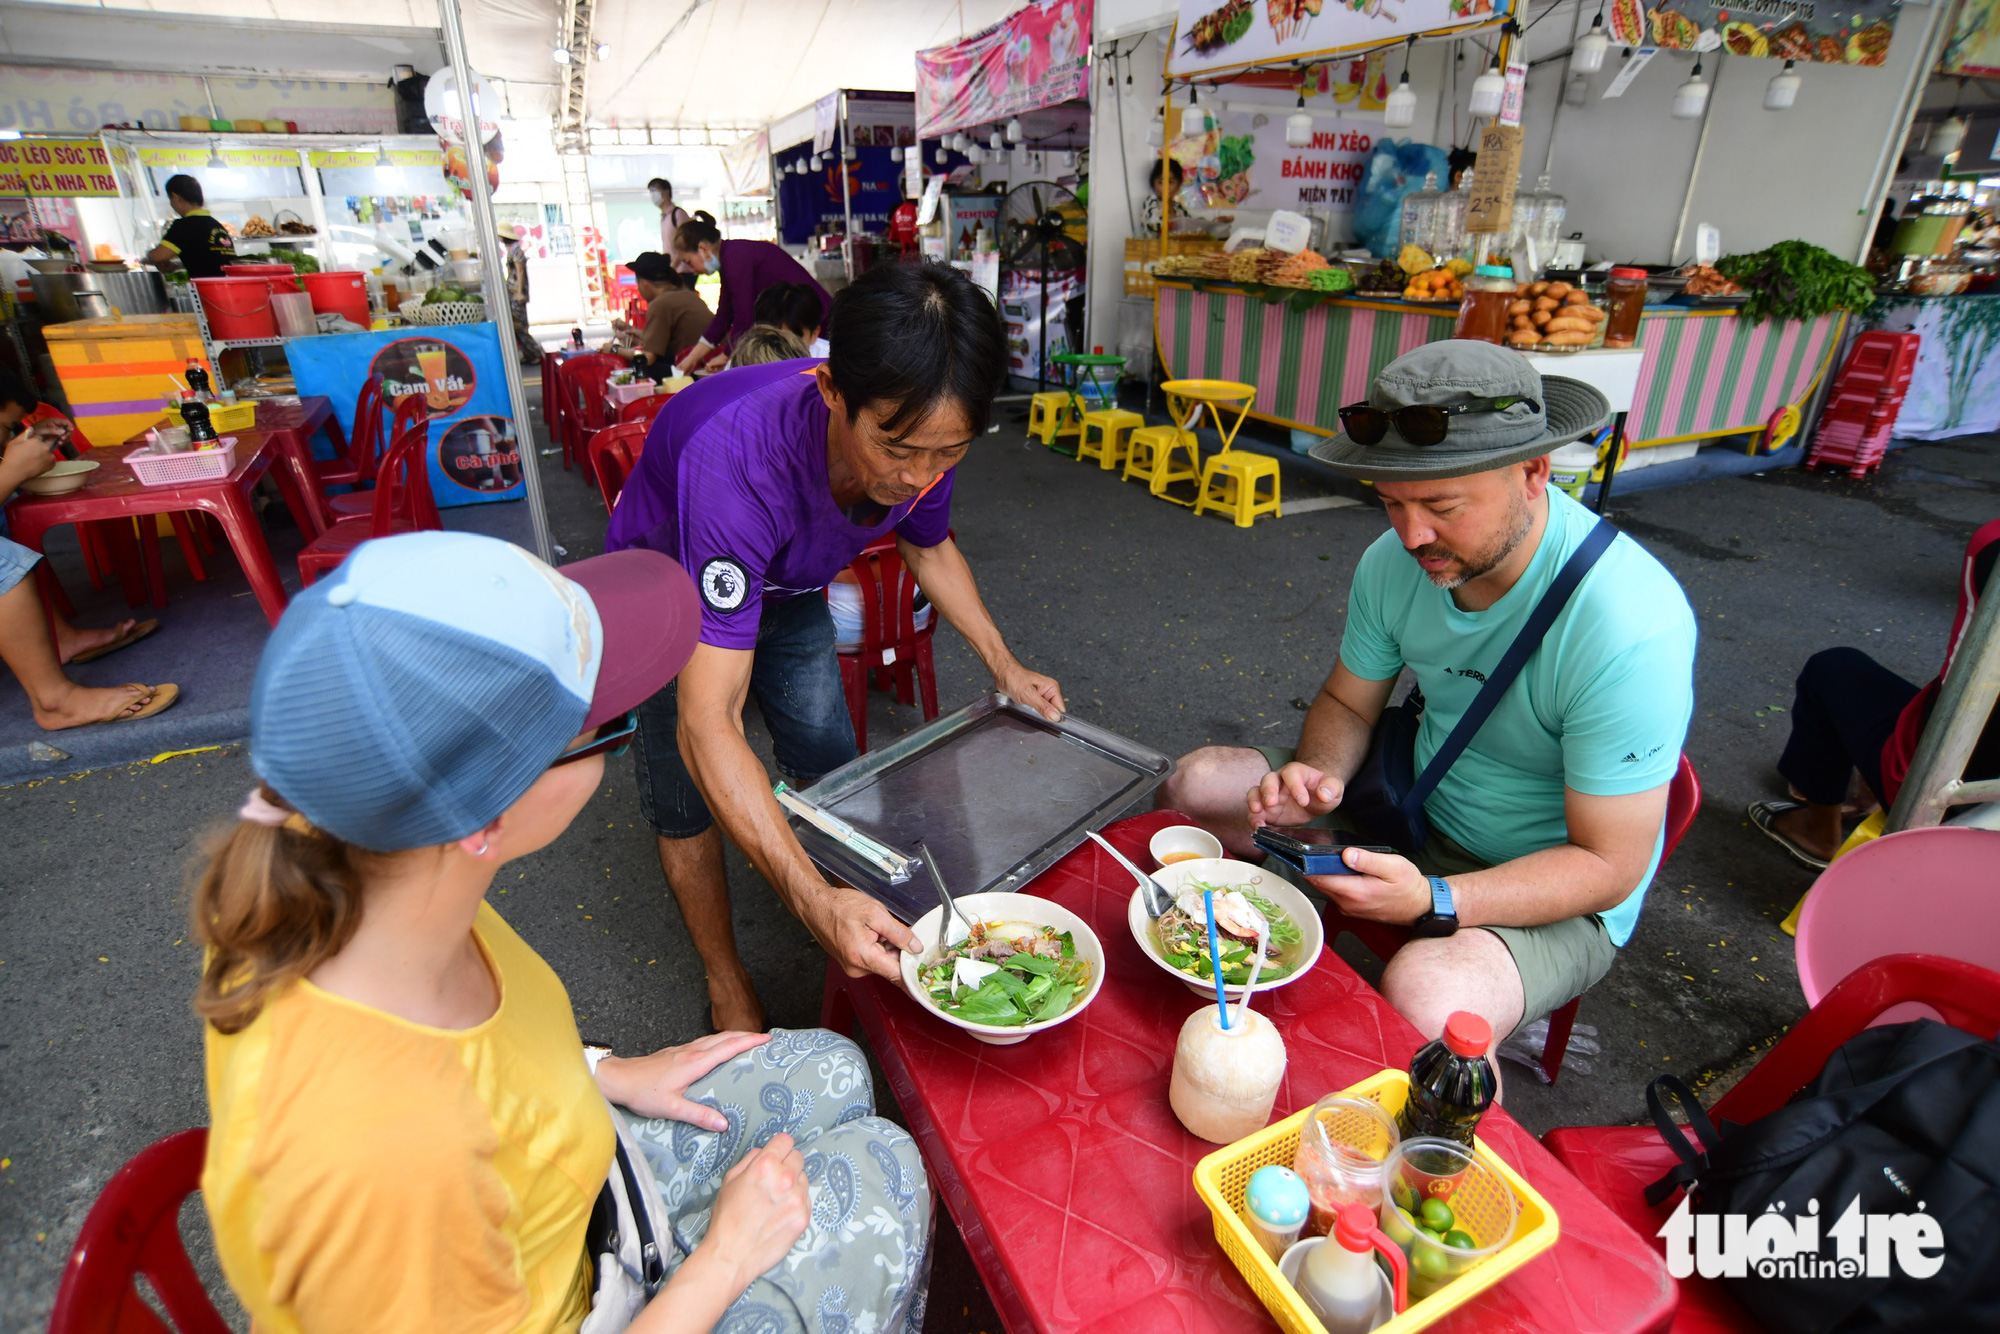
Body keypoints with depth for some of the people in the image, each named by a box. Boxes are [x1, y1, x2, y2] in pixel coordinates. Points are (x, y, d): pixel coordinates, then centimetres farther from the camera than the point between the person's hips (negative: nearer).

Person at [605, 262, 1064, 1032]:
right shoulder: (736, 456, -47)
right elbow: (708, 723, -49)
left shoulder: (920, 432, -28)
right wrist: (814, 902, -56)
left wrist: (1004, 667, -4)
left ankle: (865, 940, 34)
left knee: (830, 774, 10)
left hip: (786, 589, 5)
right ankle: (728, 986, 25)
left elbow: (928, 547, -1)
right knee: (688, 805, 1)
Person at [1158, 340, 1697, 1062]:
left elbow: (1607, 865, -23)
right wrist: (1320, 774, -19)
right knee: (1196, 786, -4)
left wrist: (1433, 900, -38)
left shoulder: (1629, 623, -30)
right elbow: (1346, 703, 3)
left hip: (1555, 889, -5)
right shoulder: (1395, 560, -12)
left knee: (1424, 1002, -36)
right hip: (1418, 803, 6)